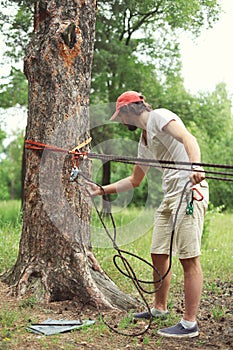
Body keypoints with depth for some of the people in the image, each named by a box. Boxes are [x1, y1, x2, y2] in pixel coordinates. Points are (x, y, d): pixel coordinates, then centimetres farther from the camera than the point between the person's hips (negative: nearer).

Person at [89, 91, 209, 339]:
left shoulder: (159, 116, -2)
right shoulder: (144, 141, 24)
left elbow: (187, 138, -19)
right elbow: (134, 180, 34)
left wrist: (196, 166, -37)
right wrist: (103, 190, 33)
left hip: (190, 191, -10)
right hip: (170, 197, 10)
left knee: (189, 258, -8)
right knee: (158, 254, 15)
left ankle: (189, 324, -3)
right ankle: (159, 309, 32)